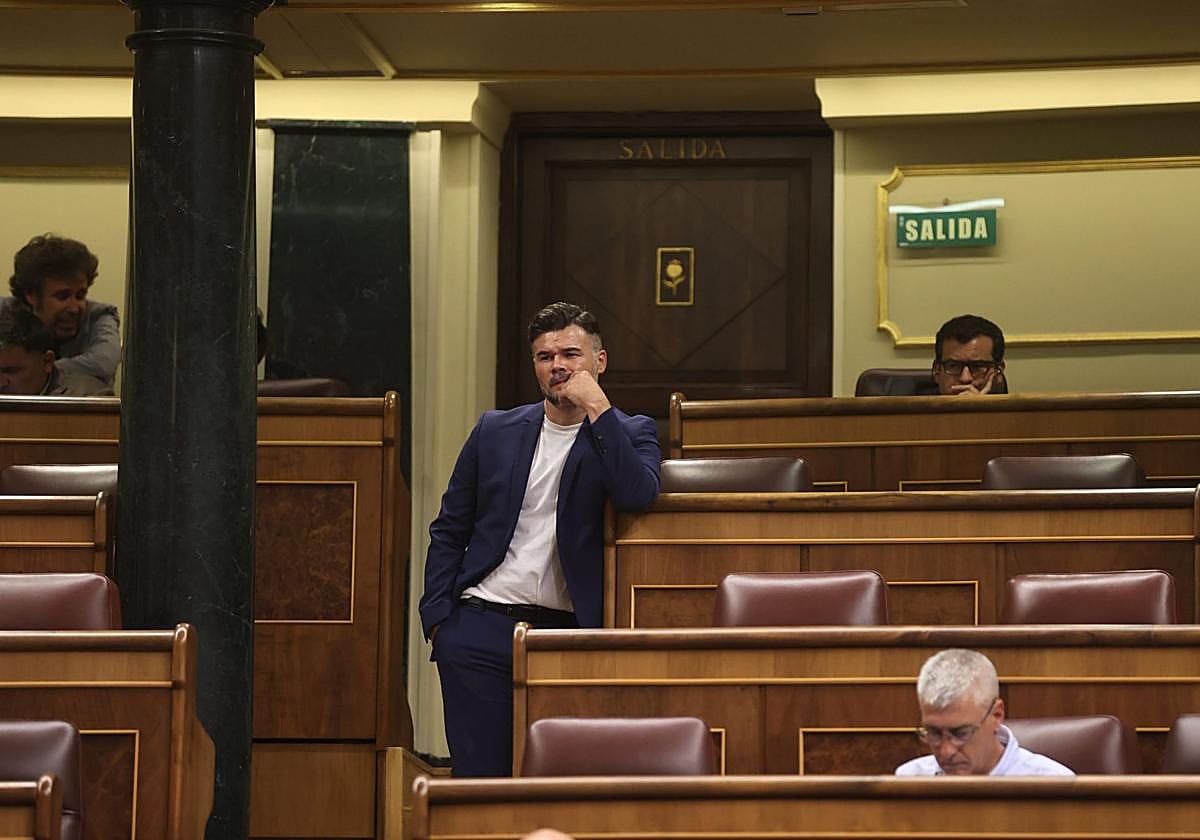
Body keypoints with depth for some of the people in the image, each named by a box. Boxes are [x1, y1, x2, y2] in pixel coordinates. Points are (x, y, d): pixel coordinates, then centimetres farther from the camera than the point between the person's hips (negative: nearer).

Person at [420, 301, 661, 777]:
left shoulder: (628, 433, 7)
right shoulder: (495, 431, 12)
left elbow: (638, 496, -15)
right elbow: (448, 531, 15)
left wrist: (597, 410, -14)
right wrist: (437, 618, 4)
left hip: (568, 632, -1)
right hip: (482, 627, 2)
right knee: (480, 779, -3)